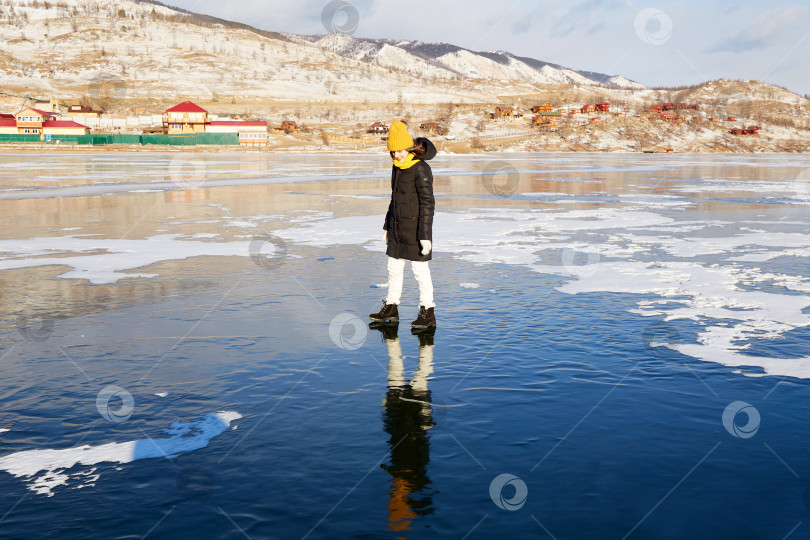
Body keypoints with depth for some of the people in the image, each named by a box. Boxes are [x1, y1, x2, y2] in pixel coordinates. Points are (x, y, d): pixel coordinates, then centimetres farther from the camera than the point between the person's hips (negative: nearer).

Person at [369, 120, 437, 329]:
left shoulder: (421, 169, -17)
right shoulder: (397, 167, 8)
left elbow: (428, 203, -18)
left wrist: (425, 236, -20)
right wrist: (387, 227, 21)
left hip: (415, 228, -8)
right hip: (397, 227, 8)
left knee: (420, 269, -1)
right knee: (394, 267, 15)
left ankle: (428, 313, 10)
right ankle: (391, 308, 27)